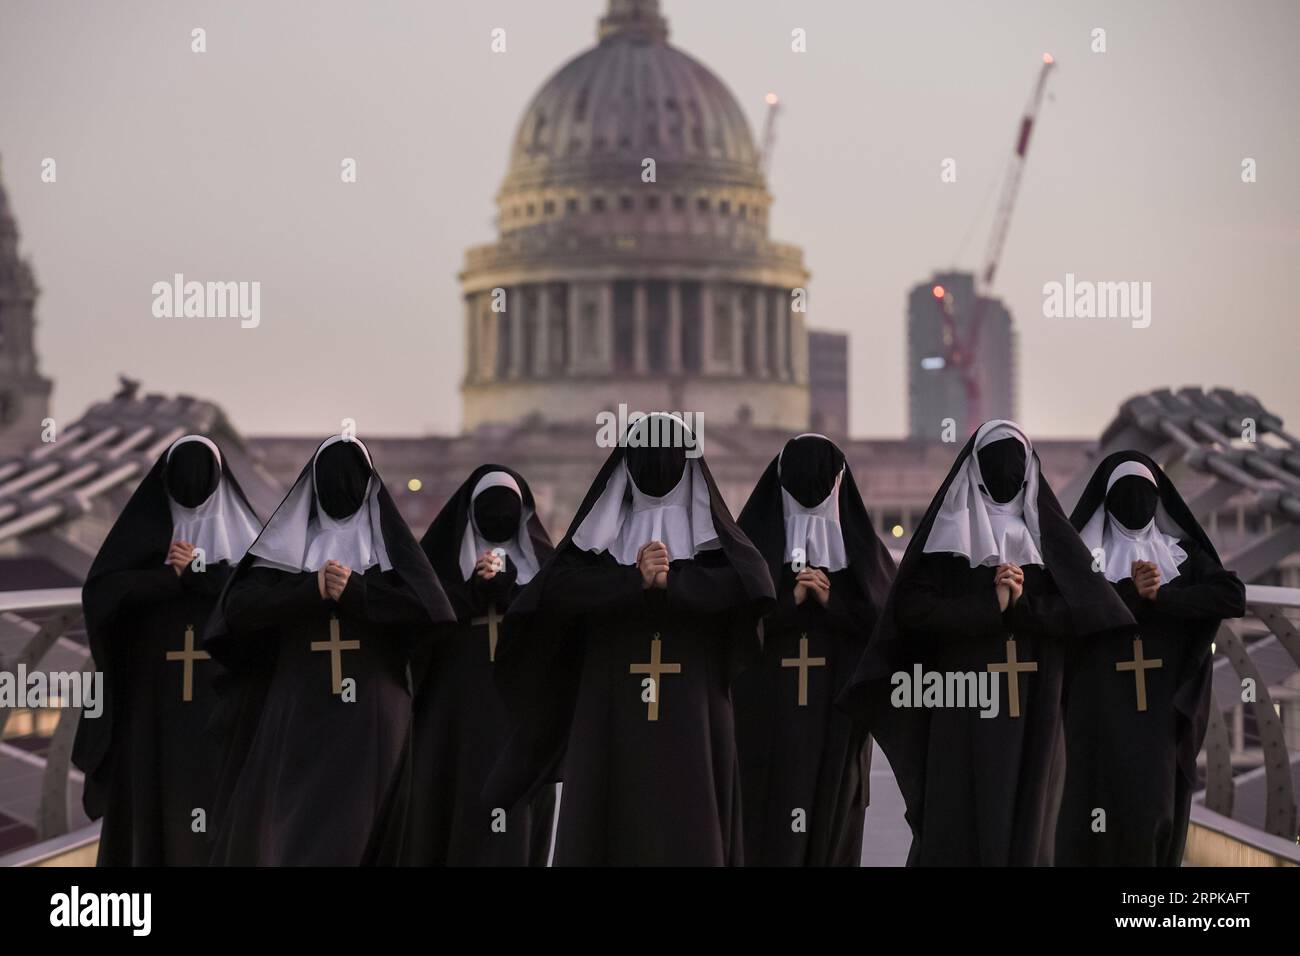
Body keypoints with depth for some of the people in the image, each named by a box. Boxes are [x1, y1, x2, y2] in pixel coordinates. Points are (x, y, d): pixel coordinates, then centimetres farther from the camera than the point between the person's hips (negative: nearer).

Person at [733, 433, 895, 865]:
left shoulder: (861, 545, 7)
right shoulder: (752, 539, 3)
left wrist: (832, 600, -11)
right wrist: (790, 599, -15)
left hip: (836, 711, 1)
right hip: (767, 709, -1)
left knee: (831, 811, 1)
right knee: (764, 821, -5)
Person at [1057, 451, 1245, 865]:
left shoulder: (1184, 552, 10)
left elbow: (1233, 596, -6)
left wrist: (1162, 596, -13)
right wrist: (1130, 594, -19)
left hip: (1165, 705, 2)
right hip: (1103, 704, -2)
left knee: (1160, 806, -1)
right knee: (1103, 805, -8)